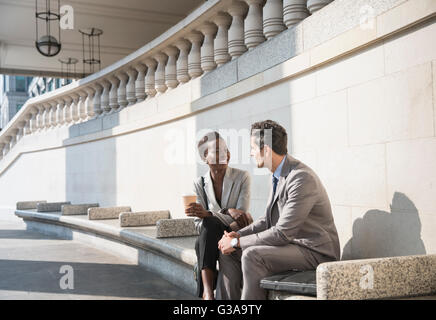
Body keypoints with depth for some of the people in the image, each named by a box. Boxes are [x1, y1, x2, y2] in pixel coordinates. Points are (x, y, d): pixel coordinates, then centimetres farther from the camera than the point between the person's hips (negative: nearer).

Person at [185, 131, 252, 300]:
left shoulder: (242, 177, -5)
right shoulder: (200, 183, 3)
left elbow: (241, 216, -15)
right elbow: (199, 223, -5)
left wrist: (207, 214, -32)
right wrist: (229, 213, -25)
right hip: (212, 237, 2)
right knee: (209, 226, -36)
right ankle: (208, 292, -44)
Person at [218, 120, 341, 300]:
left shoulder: (302, 178, -23)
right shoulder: (279, 176, 8)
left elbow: (282, 233, -26)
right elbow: (269, 220, 16)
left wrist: (237, 242, -18)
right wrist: (238, 235, -1)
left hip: (315, 251, -9)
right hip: (290, 244, 10)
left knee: (252, 255, -30)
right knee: (228, 252, 2)